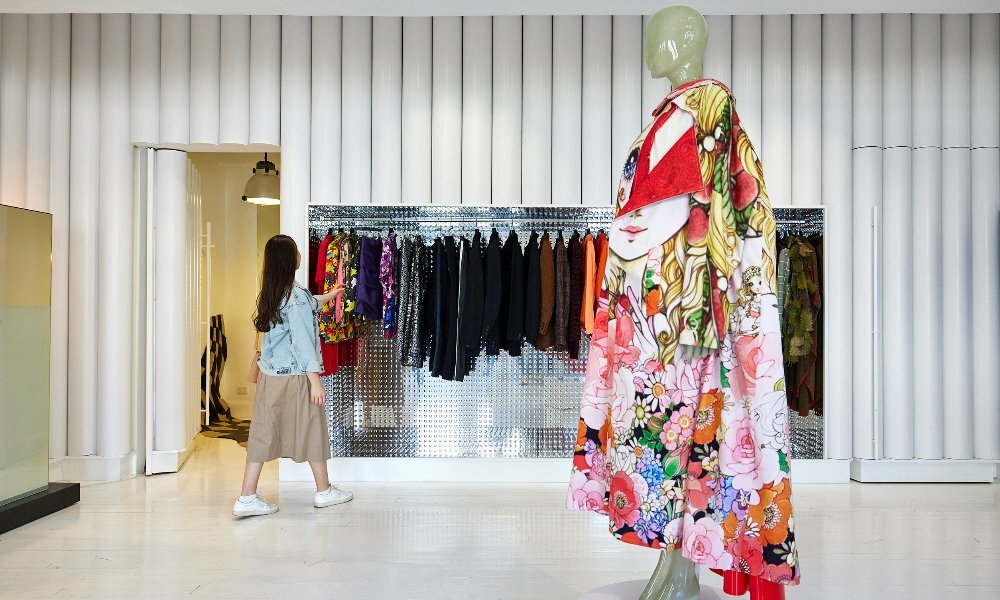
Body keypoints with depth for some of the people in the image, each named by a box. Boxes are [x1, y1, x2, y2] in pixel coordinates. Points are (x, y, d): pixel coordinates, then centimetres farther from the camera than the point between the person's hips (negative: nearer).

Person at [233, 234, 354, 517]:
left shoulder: (271, 293, 8)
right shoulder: (295, 295, -17)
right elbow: (302, 341, -20)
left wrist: (328, 296, 45)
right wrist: (315, 381, -17)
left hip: (269, 374, 7)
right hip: (295, 375, -7)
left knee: (264, 431, 8)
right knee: (312, 430, 8)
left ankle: (247, 498, 8)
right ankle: (324, 491, 23)